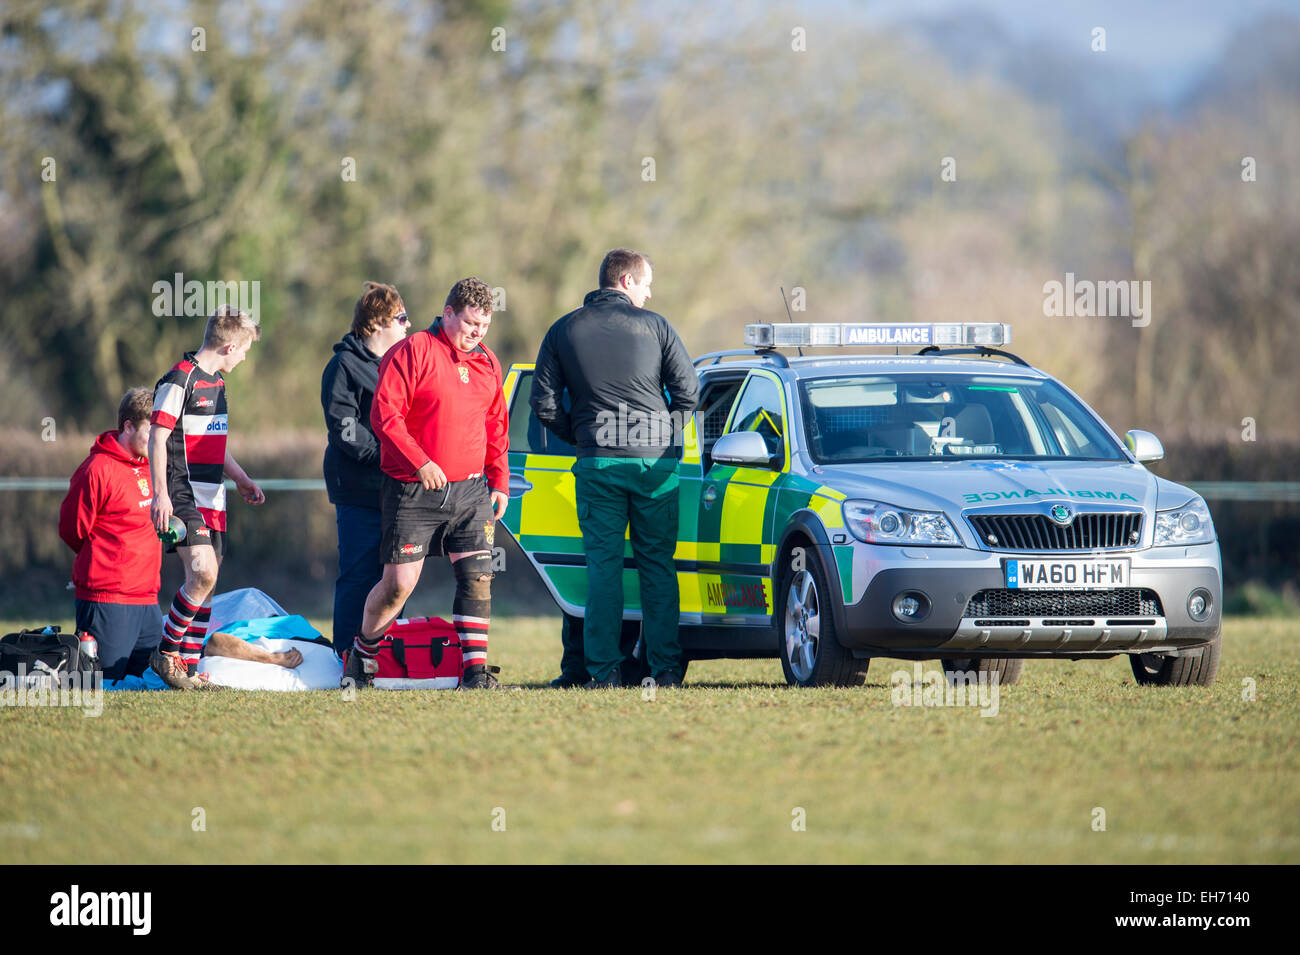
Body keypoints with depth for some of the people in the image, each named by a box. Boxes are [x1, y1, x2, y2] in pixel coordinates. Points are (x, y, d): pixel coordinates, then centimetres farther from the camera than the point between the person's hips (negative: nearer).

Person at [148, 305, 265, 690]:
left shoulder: (216, 383, 18)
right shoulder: (179, 381, -10)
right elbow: (158, 439, -14)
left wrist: (241, 479, 30)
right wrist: (161, 495, -20)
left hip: (211, 497, 9)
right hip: (184, 496, -9)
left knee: (206, 580, 6)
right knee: (202, 572, -20)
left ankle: (188, 667, 10)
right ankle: (167, 653, -9)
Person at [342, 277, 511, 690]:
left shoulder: (488, 363, 13)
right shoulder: (412, 352, -7)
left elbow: (496, 428, 22)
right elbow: (384, 414, -13)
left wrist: (499, 483, 16)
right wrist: (421, 462, -20)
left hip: (470, 491, 5)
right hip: (415, 492, -5)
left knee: (477, 577, -5)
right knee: (398, 583, -4)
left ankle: (475, 671, -3)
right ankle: (361, 655, 17)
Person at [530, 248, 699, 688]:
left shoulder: (563, 331, 6)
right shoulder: (653, 326, 2)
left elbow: (544, 404, 1)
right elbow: (689, 391, 1)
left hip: (598, 461, 0)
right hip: (655, 459, 0)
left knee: (603, 565, 2)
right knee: (658, 564, 6)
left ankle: (604, 669, -3)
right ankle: (666, 666, 3)